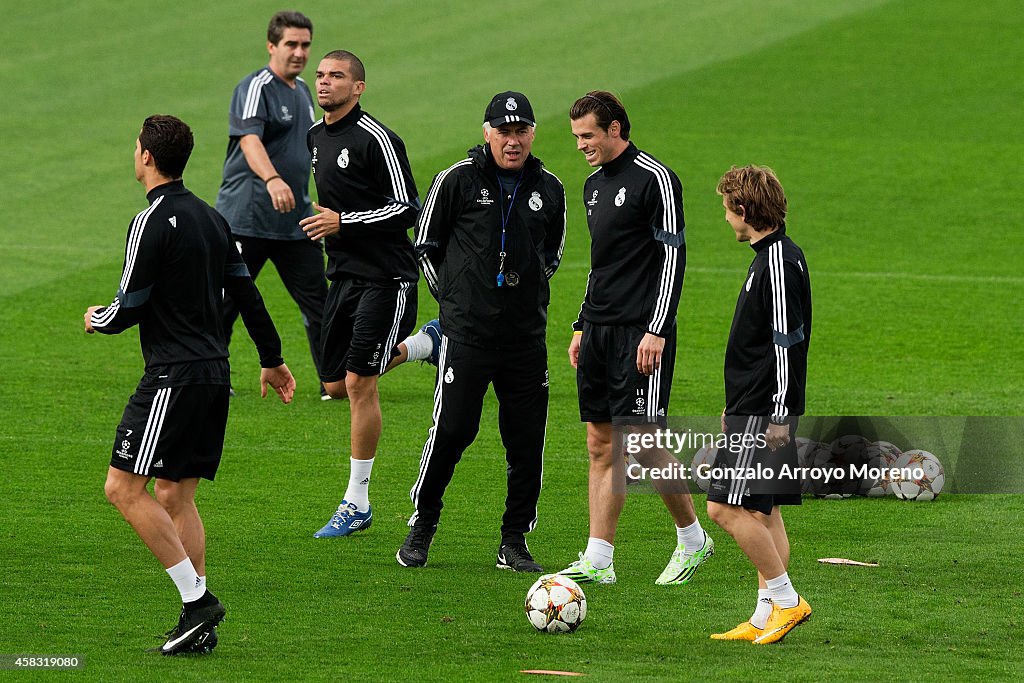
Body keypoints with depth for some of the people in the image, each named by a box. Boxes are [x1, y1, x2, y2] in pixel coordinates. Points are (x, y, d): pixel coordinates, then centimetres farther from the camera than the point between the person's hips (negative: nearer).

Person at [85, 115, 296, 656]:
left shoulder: (152, 222, -13)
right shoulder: (211, 218, 12)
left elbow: (129, 310, -14)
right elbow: (246, 292, 17)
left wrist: (97, 320, 9)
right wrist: (272, 360, 27)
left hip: (174, 376, -9)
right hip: (214, 371, 9)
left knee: (124, 488, -8)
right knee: (175, 496, 11)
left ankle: (197, 598, -14)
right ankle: (198, 627, 6)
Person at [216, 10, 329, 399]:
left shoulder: (302, 91, 16)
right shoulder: (256, 88, -11)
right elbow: (250, 139, -29)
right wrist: (273, 180, -46)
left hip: (296, 221, 7)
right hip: (246, 217, -7)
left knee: (317, 301, 2)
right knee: (224, 303, -1)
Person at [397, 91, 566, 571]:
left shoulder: (548, 189, 9)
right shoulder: (457, 180, -2)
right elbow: (426, 244, 8)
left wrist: (530, 292, 14)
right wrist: (452, 296, 5)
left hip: (527, 334, 3)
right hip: (467, 333, -3)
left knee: (527, 441, 2)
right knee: (451, 431, -7)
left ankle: (514, 541, 11)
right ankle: (421, 528, 9)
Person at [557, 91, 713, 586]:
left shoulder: (655, 179, -9)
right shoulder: (595, 185, 16)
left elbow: (673, 256, -13)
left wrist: (657, 331, -18)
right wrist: (581, 327, 19)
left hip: (640, 332, -8)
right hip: (599, 331, 8)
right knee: (601, 444, 4)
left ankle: (693, 539, 8)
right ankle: (597, 560, 4)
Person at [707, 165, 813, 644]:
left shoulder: (779, 261, -16)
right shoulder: (769, 256, 16)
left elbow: (788, 341, -21)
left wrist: (779, 415, -22)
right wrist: (737, 407, 27)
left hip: (764, 412, -10)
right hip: (753, 408, 10)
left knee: (725, 507, -12)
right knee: (761, 510, 10)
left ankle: (786, 599, -6)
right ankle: (767, 616, 12)